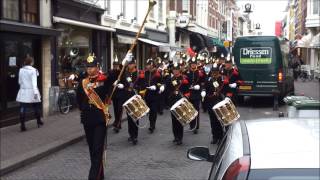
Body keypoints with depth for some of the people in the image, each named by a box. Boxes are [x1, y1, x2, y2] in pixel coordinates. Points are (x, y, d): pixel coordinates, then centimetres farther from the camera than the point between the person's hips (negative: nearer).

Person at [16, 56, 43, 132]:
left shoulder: (21, 70, 3)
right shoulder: (33, 70, -9)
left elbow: (20, 81, 10)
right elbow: (34, 82, -14)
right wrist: (35, 92, -16)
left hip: (23, 92, 2)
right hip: (31, 91, -2)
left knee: (22, 109, -1)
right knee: (36, 107, 15)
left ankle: (22, 125, -5)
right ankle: (39, 122, 29)